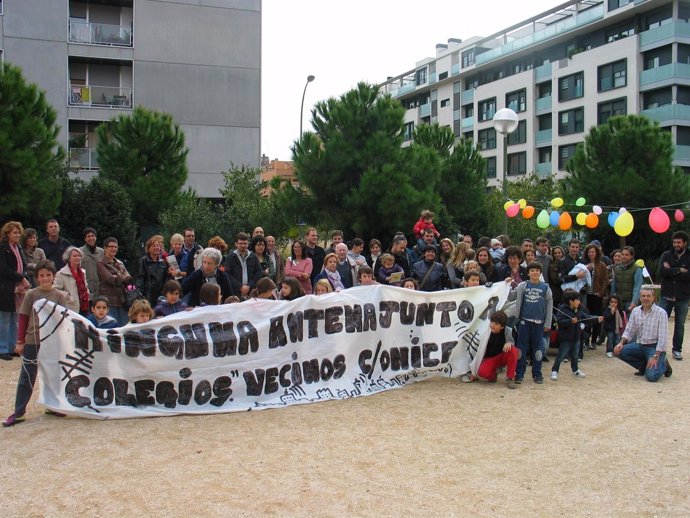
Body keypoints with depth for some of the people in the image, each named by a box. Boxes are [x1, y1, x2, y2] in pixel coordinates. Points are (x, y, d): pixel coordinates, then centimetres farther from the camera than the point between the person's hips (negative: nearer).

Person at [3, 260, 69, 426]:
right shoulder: (31, 294, -1)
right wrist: (20, 341, -1)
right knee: (26, 377, 1)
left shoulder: (60, 296, 0)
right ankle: (18, 413, 6)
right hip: (32, 341, -1)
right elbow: (23, 318, 2)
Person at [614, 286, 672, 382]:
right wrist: (621, 342, -12)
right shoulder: (635, 311, 3)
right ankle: (644, 366, 4)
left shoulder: (661, 313, -14)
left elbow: (662, 338, -17)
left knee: (651, 376, -26)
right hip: (640, 345, 6)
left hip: (655, 347, -6)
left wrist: (655, 357, -23)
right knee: (619, 351, -17)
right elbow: (629, 331, 8)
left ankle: (663, 365, 10)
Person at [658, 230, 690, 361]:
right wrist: (679, 270, -15)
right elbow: (661, 272, -12)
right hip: (666, 296, 0)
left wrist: (671, 271, -13)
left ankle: (677, 349, 20)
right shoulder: (666, 255, 2)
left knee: (679, 325, 9)